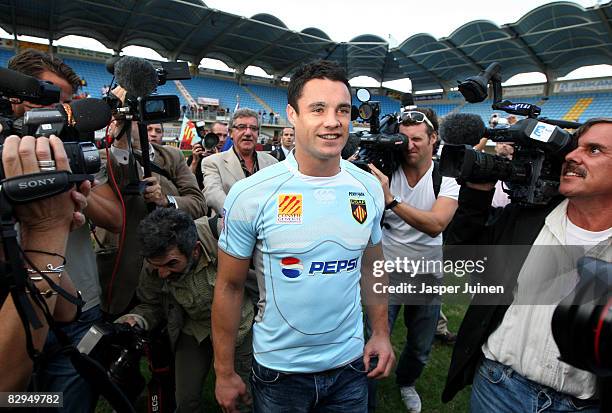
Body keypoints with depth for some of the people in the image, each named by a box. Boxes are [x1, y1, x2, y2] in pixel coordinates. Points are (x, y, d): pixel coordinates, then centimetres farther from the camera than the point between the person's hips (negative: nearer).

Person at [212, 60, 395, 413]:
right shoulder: (250, 195, -18)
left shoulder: (370, 189, -6)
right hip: (278, 368, -2)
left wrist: (382, 332, 3)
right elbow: (230, 286, -10)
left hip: (351, 363, 3)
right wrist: (225, 373, -5)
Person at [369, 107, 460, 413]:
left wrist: (390, 199, -38)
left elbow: (435, 224, -29)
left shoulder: (446, 179, -11)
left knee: (420, 348, 21)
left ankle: (405, 382, 53)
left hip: (427, 276, 2)